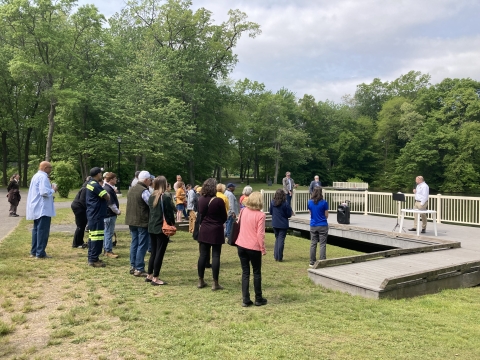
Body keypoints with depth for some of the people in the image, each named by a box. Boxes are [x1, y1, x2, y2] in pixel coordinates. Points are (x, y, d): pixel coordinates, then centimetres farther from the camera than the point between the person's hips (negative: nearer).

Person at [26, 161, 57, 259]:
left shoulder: (36, 176, 17)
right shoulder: (43, 177, -15)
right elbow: (44, 192, -24)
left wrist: (50, 188, 15)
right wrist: (53, 190, -8)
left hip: (36, 209, 10)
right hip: (43, 209, -10)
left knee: (36, 229, 15)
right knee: (43, 231, -6)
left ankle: (34, 252, 20)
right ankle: (40, 253, -4)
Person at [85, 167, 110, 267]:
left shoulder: (90, 183, 15)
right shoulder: (95, 185, -18)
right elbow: (107, 198, -17)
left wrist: (106, 194, 0)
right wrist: (107, 194, 2)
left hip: (92, 214, 11)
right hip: (96, 215, -11)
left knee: (92, 237, 15)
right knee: (97, 237, -6)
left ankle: (91, 258, 22)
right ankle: (94, 260, -2)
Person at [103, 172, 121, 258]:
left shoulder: (109, 187, 13)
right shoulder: (108, 189, -20)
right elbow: (111, 203, -21)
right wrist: (118, 211, -11)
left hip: (107, 213, 11)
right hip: (110, 214, -11)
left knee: (107, 232, 16)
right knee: (109, 233, -4)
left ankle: (106, 249, 24)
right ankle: (108, 251, 2)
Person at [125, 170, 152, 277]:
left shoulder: (131, 189, 12)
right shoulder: (144, 191, -17)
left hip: (131, 221, 9)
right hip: (142, 222, -9)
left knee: (134, 243, 15)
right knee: (142, 245, -2)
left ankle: (133, 267, 21)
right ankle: (139, 269, 1)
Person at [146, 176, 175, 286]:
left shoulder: (151, 197, 8)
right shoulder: (166, 197, -14)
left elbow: (150, 211, 14)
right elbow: (170, 214, -13)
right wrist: (172, 225, -2)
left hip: (152, 228, 7)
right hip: (162, 229, -7)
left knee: (153, 252, 16)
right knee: (159, 253, 0)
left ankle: (149, 275, 23)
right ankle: (155, 278, 4)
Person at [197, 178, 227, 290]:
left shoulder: (201, 200, 0)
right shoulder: (219, 201, -14)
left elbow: (200, 215, 11)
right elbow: (224, 217, -3)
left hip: (204, 230, 5)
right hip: (216, 231, -5)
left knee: (203, 255, 10)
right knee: (215, 256, 1)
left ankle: (200, 281, 18)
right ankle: (215, 283, 5)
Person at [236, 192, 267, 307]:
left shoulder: (243, 211, 1)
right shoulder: (260, 215, -13)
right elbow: (260, 234, -15)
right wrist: (263, 249, -7)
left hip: (241, 245, 4)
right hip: (254, 247, -4)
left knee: (245, 273, 11)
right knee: (257, 273, 11)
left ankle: (246, 300, 11)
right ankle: (258, 299, 21)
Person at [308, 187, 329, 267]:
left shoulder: (310, 202, -1)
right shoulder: (324, 203, -11)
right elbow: (326, 216, -3)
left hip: (313, 226, 3)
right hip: (323, 226, -3)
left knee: (313, 244, 10)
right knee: (322, 244, 1)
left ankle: (312, 262, 15)